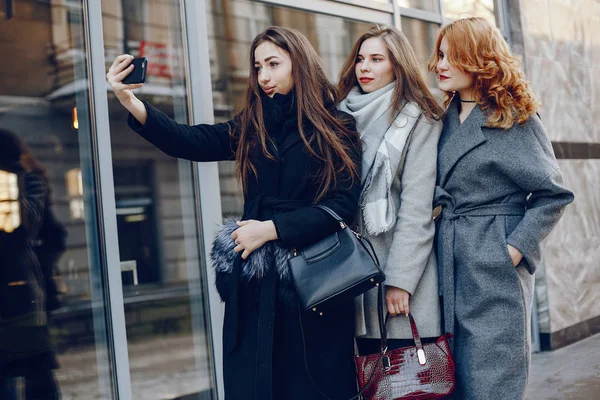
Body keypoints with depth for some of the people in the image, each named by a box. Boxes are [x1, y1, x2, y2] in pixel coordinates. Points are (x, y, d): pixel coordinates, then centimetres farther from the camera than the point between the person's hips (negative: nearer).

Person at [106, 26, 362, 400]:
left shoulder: (337, 127, 0)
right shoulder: (252, 127, 10)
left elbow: (344, 203, -8)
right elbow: (190, 141, -4)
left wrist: (272, 229, -14)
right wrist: (129, 100, -17)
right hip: (255, 282, 3)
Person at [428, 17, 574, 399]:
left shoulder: (516, 117, -6)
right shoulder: (449, 119, 12)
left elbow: (552, 193, -7)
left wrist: (515, 249, -13)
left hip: (495, 268, -6)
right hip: (452, 267, 6)